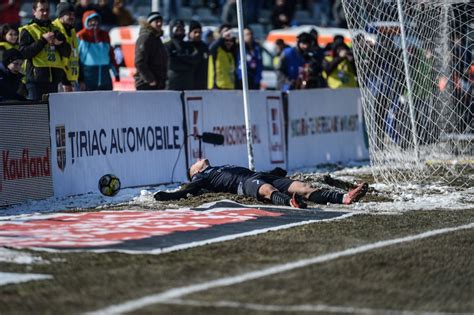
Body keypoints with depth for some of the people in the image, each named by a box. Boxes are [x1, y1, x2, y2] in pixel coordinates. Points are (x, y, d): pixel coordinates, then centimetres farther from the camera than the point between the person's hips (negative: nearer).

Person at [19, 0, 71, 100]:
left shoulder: (55, 30, 18)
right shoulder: (27, 30, 3)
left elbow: (67, 53, 14)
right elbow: (24, 52, -11)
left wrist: (59, 43, -7)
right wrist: (43, 40, -14)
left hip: (54, 77, 5)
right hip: (36, 77, -5)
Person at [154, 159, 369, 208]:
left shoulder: (225, 168, 44)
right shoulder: (202, 177, 25)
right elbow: (191, 189, 6)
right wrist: (169, 196, -12)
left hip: (260, 176, 6)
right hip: (243, 183, -6)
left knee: (303, 188, -16)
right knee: (268, 190, -41)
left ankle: (344, 198, -35)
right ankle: (290, 202, -73)